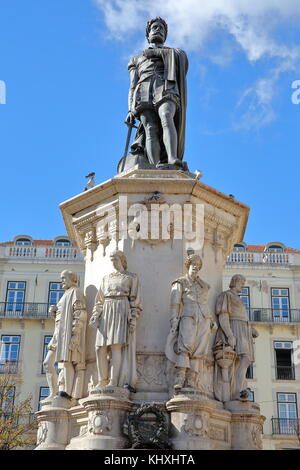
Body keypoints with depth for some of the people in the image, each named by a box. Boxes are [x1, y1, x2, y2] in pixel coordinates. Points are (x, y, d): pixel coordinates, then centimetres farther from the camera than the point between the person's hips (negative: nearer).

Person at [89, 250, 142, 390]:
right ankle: (103, 381, 8)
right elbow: (99, 300, 18)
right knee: (100, 348, -3)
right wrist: (95, 316, 4)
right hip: (106, 313, 5)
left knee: (117, 345, -15)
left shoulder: (131, 277, 10)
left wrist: (133, 318, -10)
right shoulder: (106, 278, 22)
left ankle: (114, 382, -15)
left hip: (122, 312, -5)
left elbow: (136, 300, 2)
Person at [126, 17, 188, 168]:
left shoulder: (174, 54, 34)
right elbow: (132, 88, 22)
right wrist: (131, 111, 6)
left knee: (166, 118, -33)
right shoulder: (137, 60, 35)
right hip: (144, 97, 1)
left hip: (166, 92, -1)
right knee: (151, 130, -22)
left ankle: (172, 159, -52)